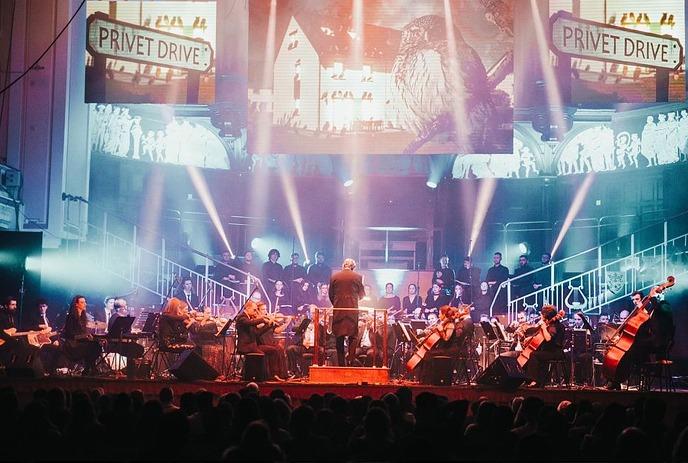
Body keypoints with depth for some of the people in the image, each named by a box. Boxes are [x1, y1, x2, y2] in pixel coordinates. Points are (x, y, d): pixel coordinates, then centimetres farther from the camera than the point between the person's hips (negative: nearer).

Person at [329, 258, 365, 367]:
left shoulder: (334, 277, 2)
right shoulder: (357, 277, -1)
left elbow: (331, 295, 7)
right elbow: (361, 295, 8)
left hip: (338, 309, 1)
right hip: (352, 309, -1)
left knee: (339, 338, 7)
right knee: (352, 337, 3)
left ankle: (340, 363, 7)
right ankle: (351, 361, -6)